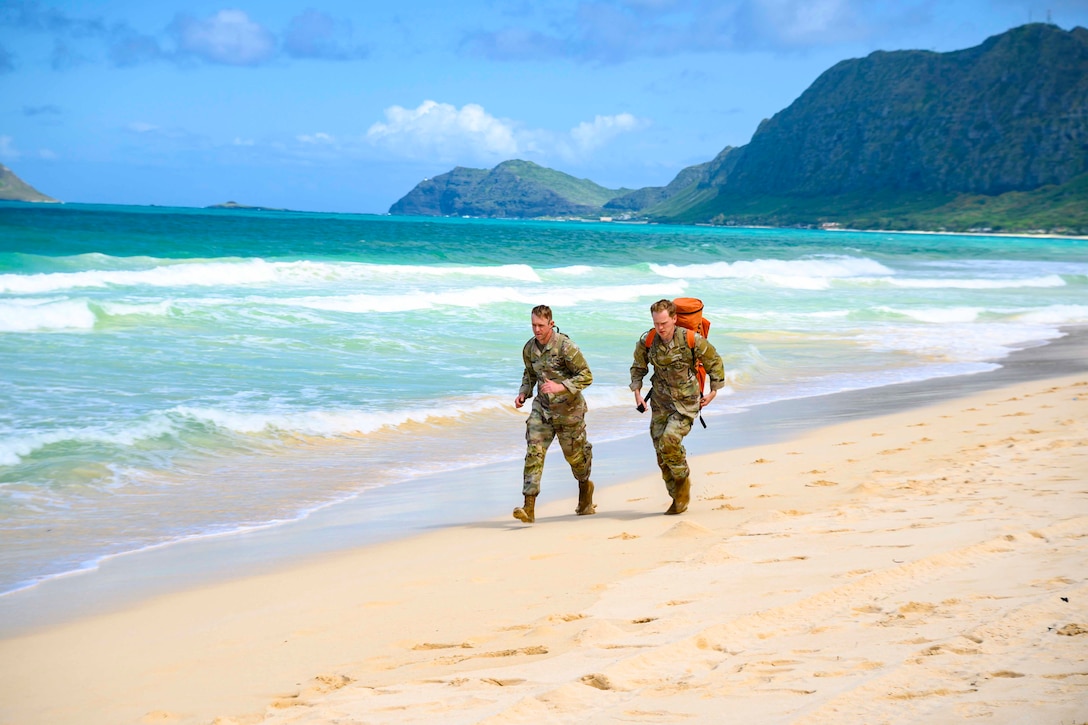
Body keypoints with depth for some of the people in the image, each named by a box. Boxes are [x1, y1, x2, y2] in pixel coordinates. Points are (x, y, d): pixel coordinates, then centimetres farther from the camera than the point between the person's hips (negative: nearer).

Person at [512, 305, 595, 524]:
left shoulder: (566, 346, -17)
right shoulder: (529, 348, 1)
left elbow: (586, 376, -15)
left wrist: (561, 386, -28)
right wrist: (523, 393, 4)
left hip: (568, 409, -4)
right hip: (542, 407, 4)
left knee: (574, 454, 11)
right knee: (534, 452, -10)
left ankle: (585, 486, 44)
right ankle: (529, 508, -16)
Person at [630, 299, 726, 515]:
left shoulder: (692, 340, -15)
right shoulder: (647, 342, -6)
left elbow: (715, 363, 1)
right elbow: (638, 368, 14)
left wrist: (714, 391, 4)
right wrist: (637, 393, 6)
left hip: (687, 401, -4)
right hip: (661, 402, 4)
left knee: (670, 439, -25)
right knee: (661, 452, 1)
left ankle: (683, 479, 0)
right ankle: (677, 498, 14)